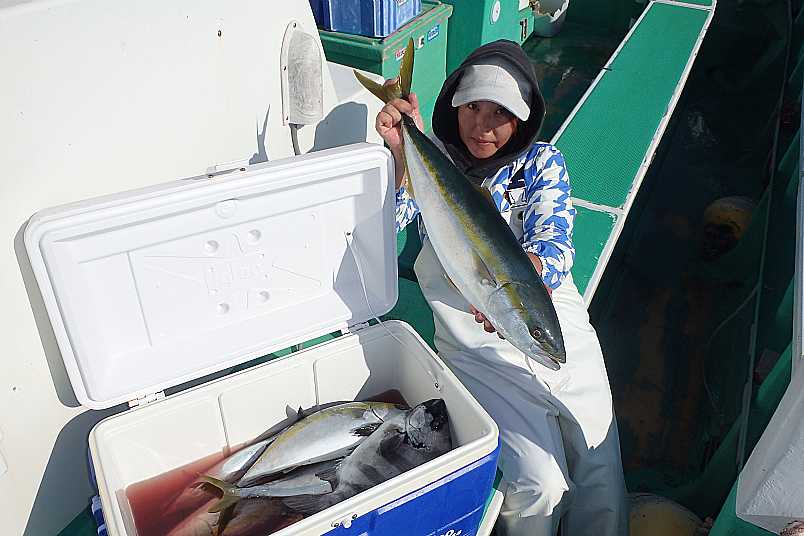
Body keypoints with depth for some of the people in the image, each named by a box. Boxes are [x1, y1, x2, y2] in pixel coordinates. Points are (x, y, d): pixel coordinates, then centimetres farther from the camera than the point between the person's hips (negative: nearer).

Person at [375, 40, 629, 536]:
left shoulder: (541, 161, 6)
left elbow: (555, 250, -10)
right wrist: (401, 154, -18)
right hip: (479, 349, -2)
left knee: (602, 472, -6)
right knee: (540, 485, -16)